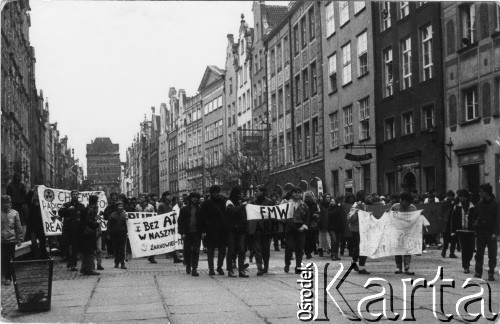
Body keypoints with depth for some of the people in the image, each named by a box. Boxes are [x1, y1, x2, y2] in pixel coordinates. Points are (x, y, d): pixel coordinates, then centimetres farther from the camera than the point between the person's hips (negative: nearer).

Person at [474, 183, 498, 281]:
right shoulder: (480, 203, 7)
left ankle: (491, 274, 7)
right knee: (479, 253, 6)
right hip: (480, 231, 4)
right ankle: (478, 272, 13)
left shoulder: (494, 204, -6)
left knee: (492, 254, 1)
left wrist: (495, 233, -14)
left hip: (491, 232, -4)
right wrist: (476, 227, 3)